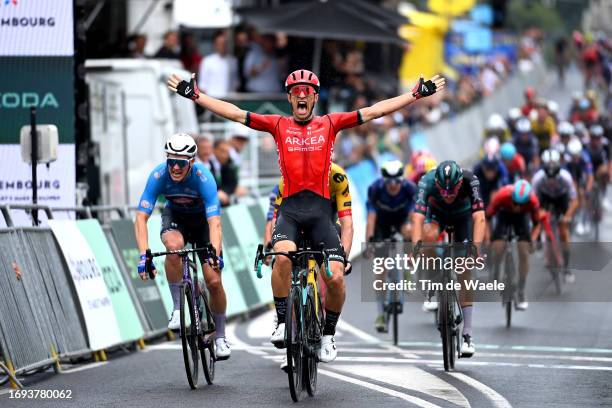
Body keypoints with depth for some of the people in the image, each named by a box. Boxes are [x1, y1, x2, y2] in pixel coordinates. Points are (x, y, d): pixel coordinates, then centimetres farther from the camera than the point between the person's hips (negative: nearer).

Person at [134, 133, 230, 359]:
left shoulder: (204, 178, -35)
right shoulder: (158, 176, -30)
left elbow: (215, 222, -40)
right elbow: (141, 217, -32)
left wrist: (215, 255, -56)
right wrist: (144, 254, -44)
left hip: (202, 218, -1)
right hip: (175, 216, 1)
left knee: (213, 281, -9)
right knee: (174, 246, -35)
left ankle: (220, 336, 14)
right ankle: (177, 308, -20)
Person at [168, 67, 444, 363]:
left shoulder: (329, 124, 8)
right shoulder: (278, 125, 8)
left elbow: (375, 111, 6)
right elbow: (234, 113, 3)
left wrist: (417, 94, 2)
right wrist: (195, 95, -3)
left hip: (320, 209, 1)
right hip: (290, 208, -1)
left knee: (335, 277, -9)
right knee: (283, 255, -30)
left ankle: (328, 335, 15)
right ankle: (282, 322, -13)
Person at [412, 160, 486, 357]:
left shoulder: (470, 180, -38)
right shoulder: (427, 181, -38)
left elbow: (479, 217, -44)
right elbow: (418, 218, -45)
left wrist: (476, 247, -58)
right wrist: (416, 247, -59)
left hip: (463, 215, 0)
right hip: (437, 213, 0)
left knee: (464, 273, -9)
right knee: (429, 236, -36)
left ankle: (467, 336, -6)